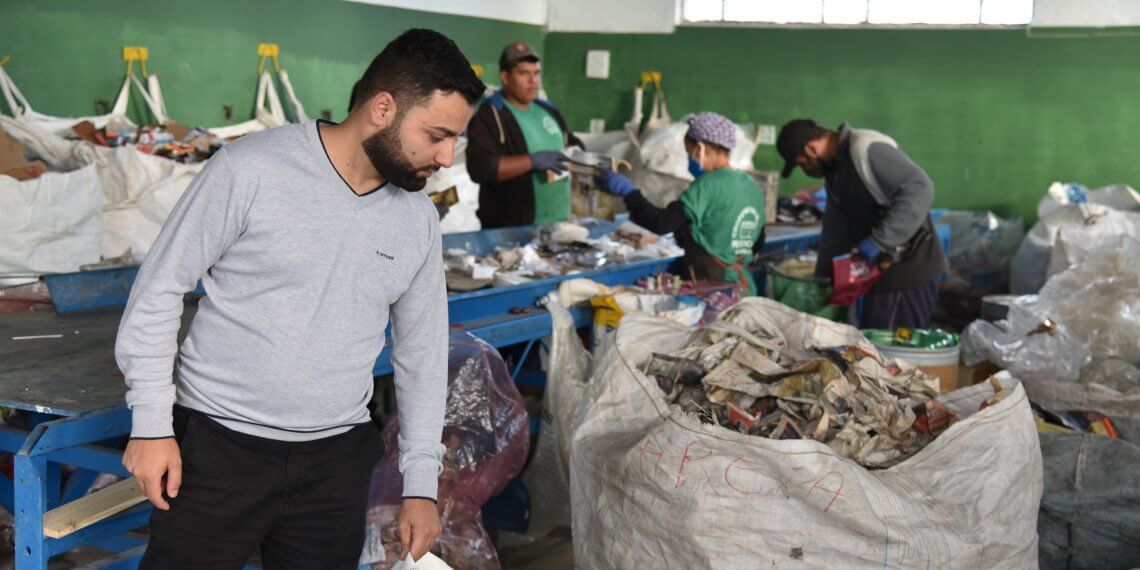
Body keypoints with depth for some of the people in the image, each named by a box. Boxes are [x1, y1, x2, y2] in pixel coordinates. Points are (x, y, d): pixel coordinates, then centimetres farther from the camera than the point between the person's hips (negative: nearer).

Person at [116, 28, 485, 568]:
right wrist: (151, 422, -8)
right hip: (218, 446, -4)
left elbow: (421, 350, 10)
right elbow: (160, 287, -6)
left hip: (336, 462, 4)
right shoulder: (250, 168, -12)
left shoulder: (418, 219, 3)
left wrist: (421, 483, 9)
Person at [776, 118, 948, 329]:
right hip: (882, 272, 10)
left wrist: (879, 241, -26)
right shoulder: (836, 168, 15)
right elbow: (835, 230, 20)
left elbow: (919, 188, -27)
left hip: (910, 269, -10)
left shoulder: (866, 149, -17)